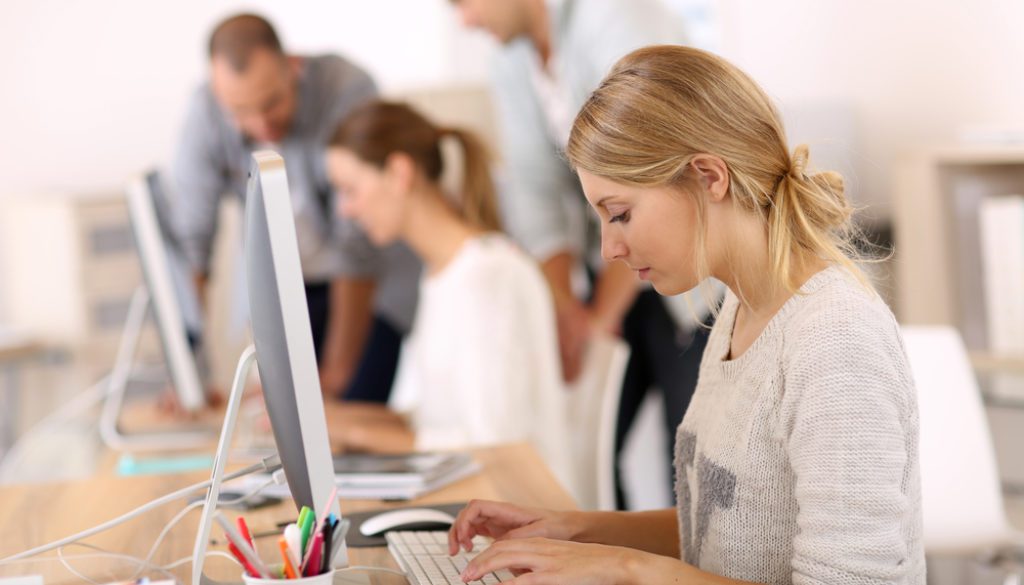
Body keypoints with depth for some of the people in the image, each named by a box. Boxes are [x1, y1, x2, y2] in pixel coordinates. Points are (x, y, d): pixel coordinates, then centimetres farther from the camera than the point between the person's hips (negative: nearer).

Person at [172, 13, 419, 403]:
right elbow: (190, 238, -20)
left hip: (377, 281, -3)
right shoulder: (206, 113, -19)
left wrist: (336, 373, -29)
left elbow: (360, 244, -29)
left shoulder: (348, 91, -30)